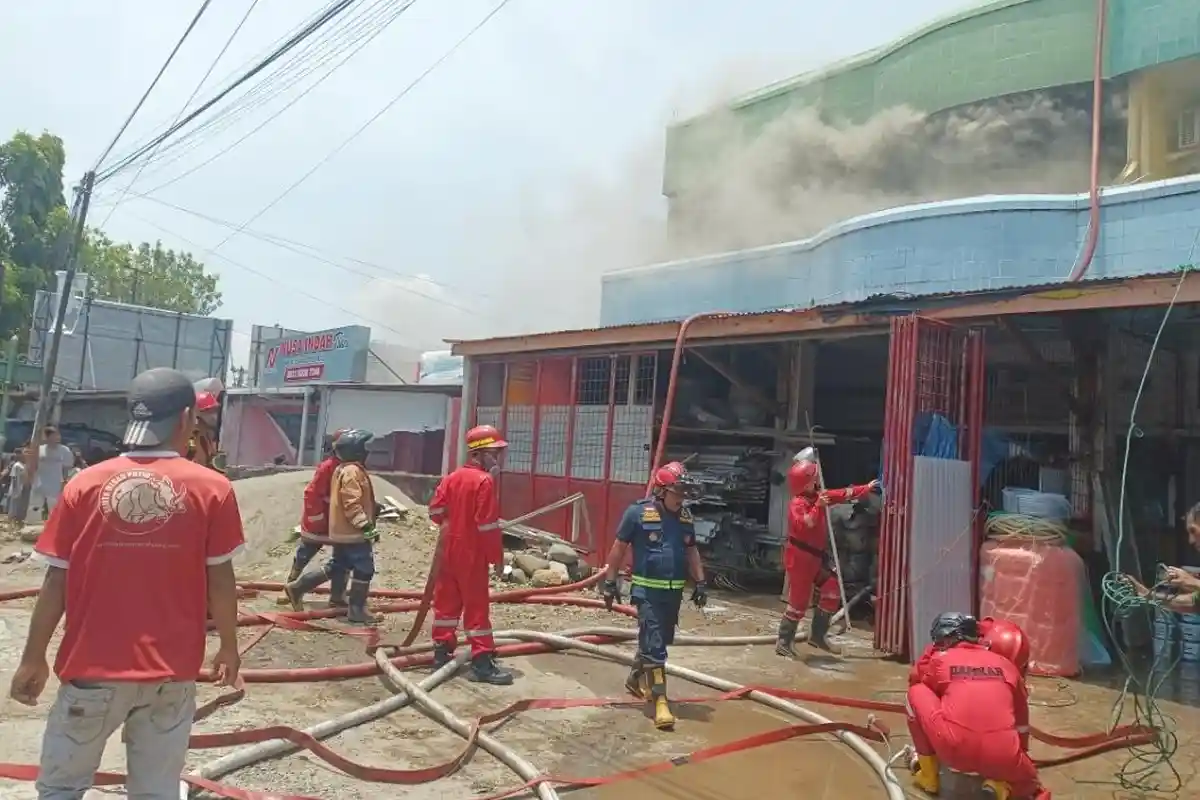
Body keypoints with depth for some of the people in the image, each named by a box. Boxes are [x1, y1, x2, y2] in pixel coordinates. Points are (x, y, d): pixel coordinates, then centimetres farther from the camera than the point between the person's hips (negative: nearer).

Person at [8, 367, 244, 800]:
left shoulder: (85, 484, -3)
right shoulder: (212, 488, -8)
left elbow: (56, 582, 0)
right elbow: (220, 580, -4)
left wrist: (33, 659, 12)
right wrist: (228, 647, 10)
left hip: (92, 669, 1)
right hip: (172, 672, -1)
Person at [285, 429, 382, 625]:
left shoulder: (341, 469, 15)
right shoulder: (352, 471, -18)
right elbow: (352, 504, -25)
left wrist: (374, 508, 29)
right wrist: (366, 526, -24)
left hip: (342, 530, 10)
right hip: (353, 532, -10)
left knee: (337, 567, 19)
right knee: (364, 569, -2)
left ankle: (297, 587, 23)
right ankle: (356, 610, 5)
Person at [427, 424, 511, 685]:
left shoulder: (452, 477, 7)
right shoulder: (484, 481, -17)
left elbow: (436, 509, 6)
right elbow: (488, 524, -20)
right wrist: (497, 558, -14)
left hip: (450, 551, 8)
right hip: (473, 555, -8)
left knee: (447, 601, 14)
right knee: (477, 606, -4)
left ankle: (442, 652, 23)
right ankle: (481, 662, -1)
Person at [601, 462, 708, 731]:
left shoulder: (685, 516, 4)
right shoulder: (638, 513, -12)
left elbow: (691, 551, 15)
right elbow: (620, 547, -5)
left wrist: (700, 582, 11)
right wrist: (610, 581, -4)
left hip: (674, 591, 6)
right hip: (647, 589, -6)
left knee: (659, 640, 19)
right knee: (654, 645, -8)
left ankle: (636, 678, 42)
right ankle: (661, 701, -4)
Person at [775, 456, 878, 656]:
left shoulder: (819, 496, 6)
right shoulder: (798, 503, -20)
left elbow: (843, 494, 15)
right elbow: (803, 525, -35)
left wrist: (867, 488, 17)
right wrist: (818, 507, -39)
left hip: (817, 556, 9)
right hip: (799, 558, -9)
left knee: (832, 591, 9)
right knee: (799, 600, -4)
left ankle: (817, 634, 20)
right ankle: (784, 641, 8)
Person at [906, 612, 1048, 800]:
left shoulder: (939, 659, 15)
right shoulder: (1007, 665, 22)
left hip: (954, 750, -3)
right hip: (1002, 758, 3)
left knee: (916, 692, 21)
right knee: (1030, 783, 37)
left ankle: (928, 775, 22)